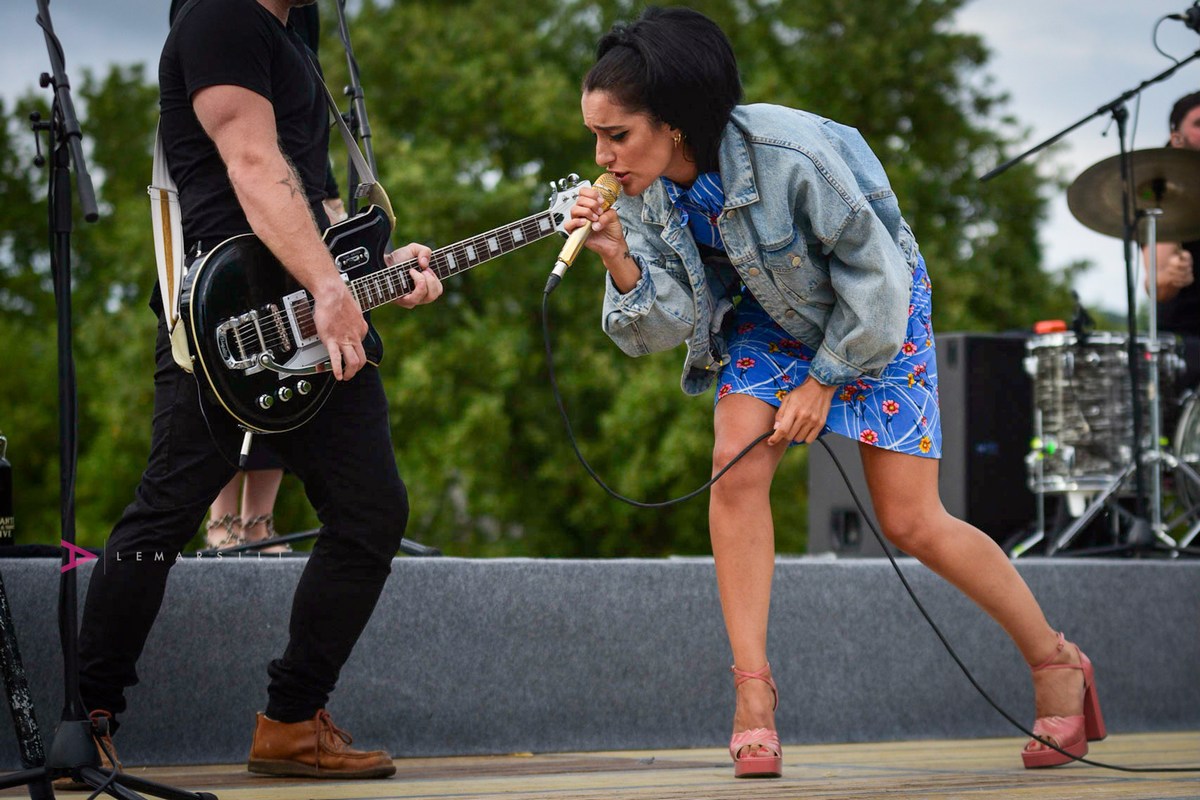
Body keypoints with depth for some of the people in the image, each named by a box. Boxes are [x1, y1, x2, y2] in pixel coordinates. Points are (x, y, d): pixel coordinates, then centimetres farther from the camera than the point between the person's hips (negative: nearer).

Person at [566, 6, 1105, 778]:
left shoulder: (787, 154, -36)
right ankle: (754, 699, -11)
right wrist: (621, 258, -34)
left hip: (880, 312, -5)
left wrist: (824, 380, -18)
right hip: (772, 317, 5)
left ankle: (1056, 661, 14)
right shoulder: (645, 193, -17)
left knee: (912, 522, -5)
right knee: (736, 473, -17)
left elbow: (875, 271, -24)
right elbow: (669, 322, -16)